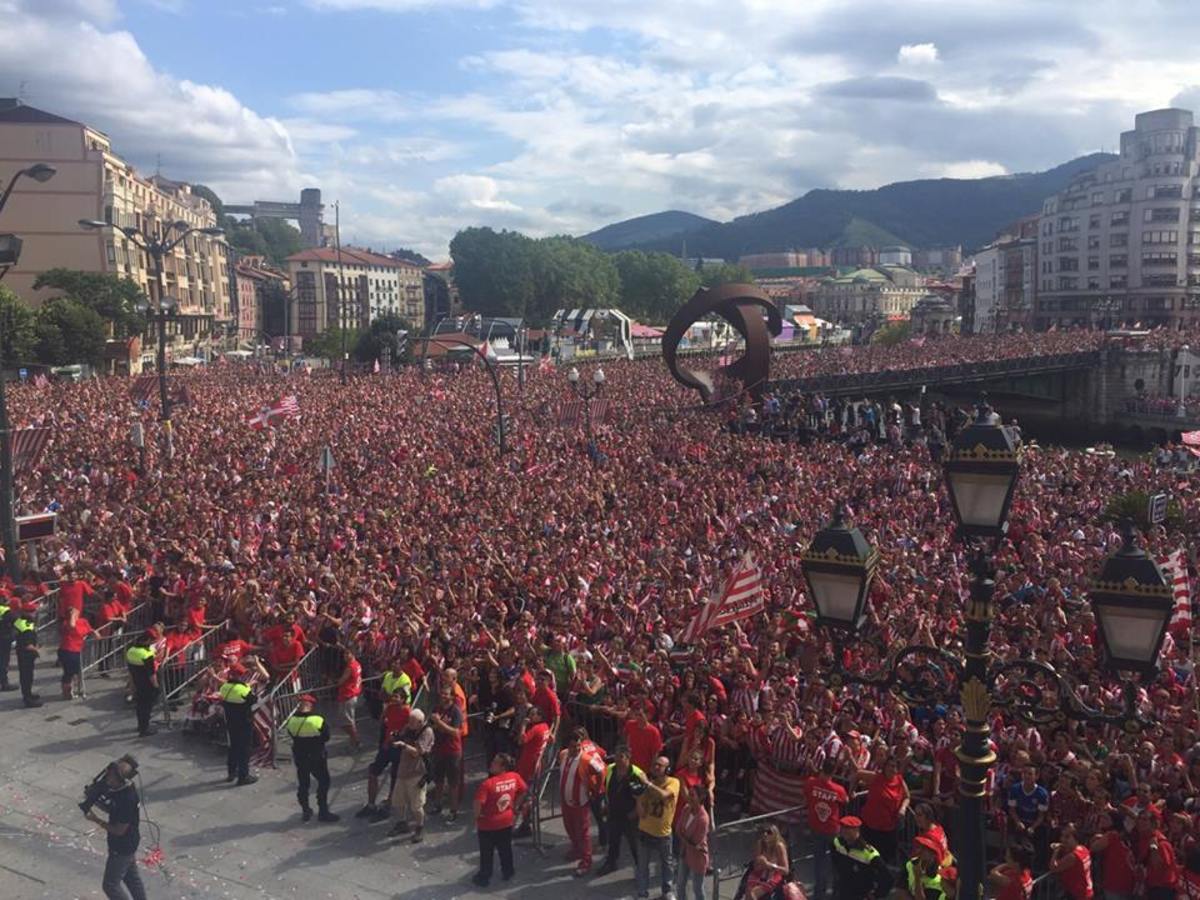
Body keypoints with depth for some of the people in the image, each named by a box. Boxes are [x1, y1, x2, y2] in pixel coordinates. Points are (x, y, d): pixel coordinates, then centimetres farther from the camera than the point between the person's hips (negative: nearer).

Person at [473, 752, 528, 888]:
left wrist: (477, 816, -16)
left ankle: (484, 877, 27)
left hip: (488, 824, -5)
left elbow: (478, 802, -34)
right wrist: (515, 806, 13)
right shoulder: (515, 777, -12)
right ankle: (507, 872, 38)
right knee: (505, 849, 24)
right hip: (506, 821, 5)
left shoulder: (488, 783, -28)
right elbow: (523, 791, 3)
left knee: (486, 853, 14)